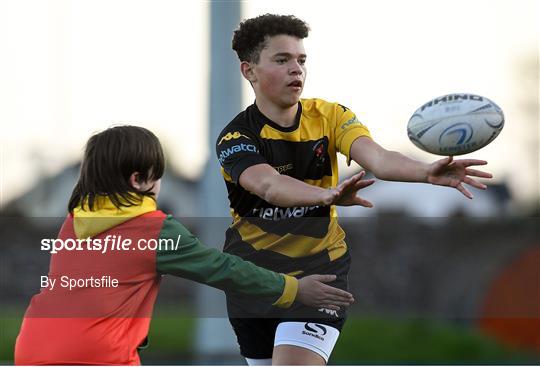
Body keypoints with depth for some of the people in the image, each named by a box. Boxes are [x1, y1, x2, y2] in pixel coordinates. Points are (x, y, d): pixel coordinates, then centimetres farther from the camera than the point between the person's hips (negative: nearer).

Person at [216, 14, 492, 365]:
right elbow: (268, 185, -35)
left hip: (319, 268, 0)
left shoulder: (330, 116, -4)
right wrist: (326, 194, -55)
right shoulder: (236, 137, -13)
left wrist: (427, 171, -46)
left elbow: (376, 158, -23)